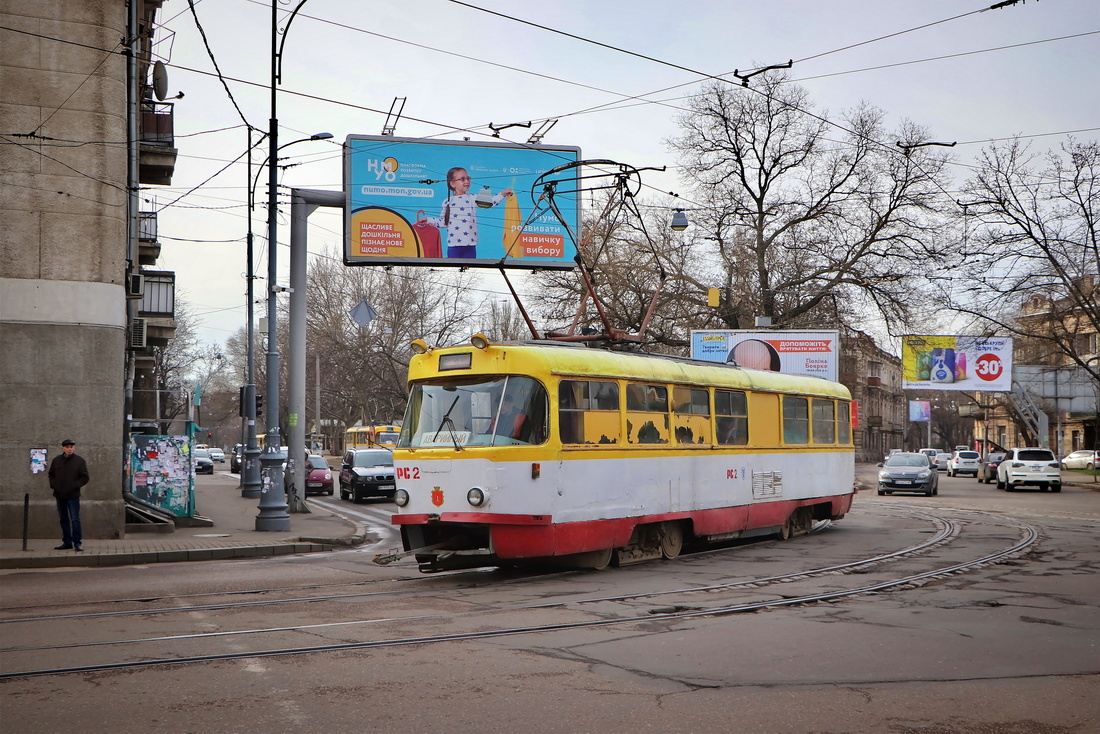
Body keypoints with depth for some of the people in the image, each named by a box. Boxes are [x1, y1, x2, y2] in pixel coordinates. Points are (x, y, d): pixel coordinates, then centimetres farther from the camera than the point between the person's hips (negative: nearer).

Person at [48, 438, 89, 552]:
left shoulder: (80, 461, -2)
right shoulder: (56, 460, 9)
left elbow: (85, 477, -3)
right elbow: (51, 474, 20)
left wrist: (74, 486, -12)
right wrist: (53, 485, 3)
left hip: (73, 495, -4)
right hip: (59, 495, 5)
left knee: (75, 520, -8)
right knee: (64, 520, 10)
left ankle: (77, 542, -4)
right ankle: (67, 542, 18)